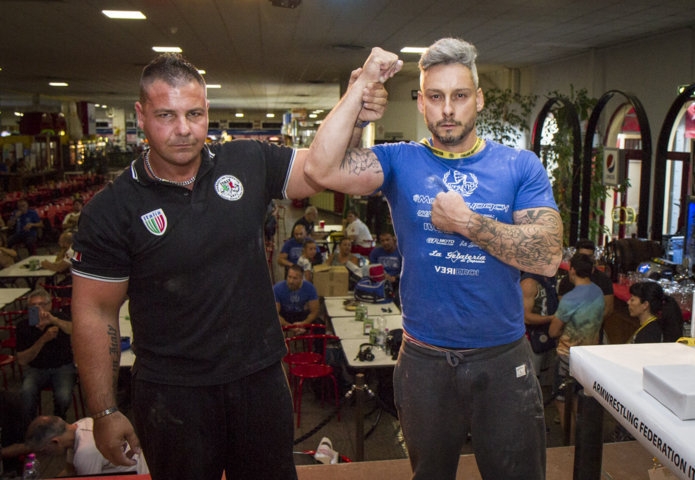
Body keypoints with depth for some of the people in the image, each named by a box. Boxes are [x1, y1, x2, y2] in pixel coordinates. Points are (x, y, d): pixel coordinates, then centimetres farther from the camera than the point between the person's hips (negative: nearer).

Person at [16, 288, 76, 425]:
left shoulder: (60, 320, -8)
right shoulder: (24, 326, -3)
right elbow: (22, 360, -7)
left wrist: (53, 320, -48)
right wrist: (43, 339, -22)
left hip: (63, 366, -1)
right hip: (36, 369, 1)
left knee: (63, 396, -28)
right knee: (27, 391, -30)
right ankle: (28, 425, -4)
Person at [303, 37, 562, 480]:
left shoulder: (520, 166, -4)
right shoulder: (400, 161, -4)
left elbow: (548, 257, -14)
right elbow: (321, 168, -21)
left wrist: (466, 220, -19)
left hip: (503, 359, 0)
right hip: (424, 358, 1)